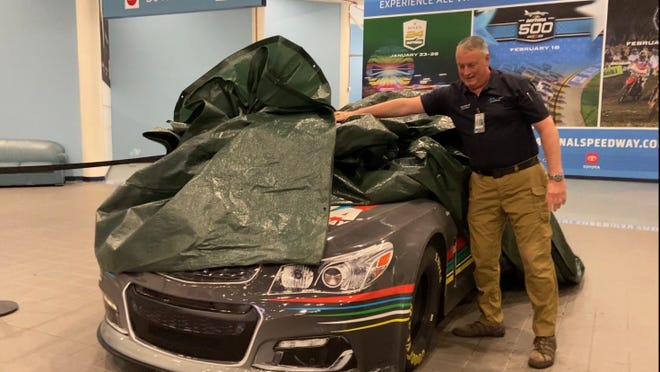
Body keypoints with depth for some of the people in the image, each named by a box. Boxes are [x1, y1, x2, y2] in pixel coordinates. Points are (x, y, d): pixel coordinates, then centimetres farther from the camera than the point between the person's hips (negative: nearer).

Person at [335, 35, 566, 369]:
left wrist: (556, 177, -13)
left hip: (524, 180, -4)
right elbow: (404, 105, 4)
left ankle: (545, 335, 8)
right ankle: (490, 320, 25)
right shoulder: (451, 96, 6)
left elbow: (547, 128, -4)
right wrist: (354, 113, 1)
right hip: (482, 185, 4)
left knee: (536, 260, -3)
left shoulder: (515, 87, -4)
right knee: (484, 258, 8)